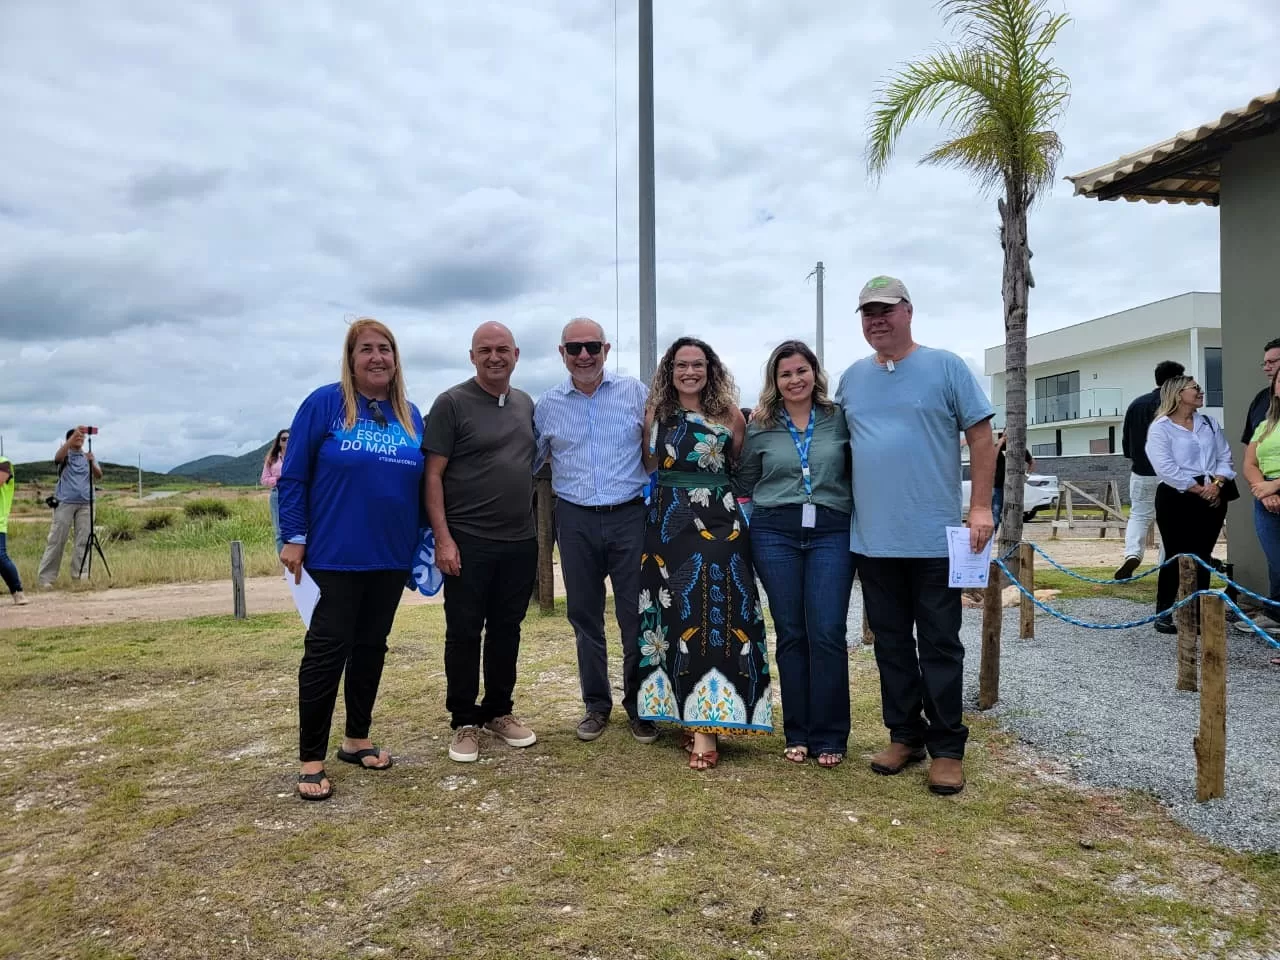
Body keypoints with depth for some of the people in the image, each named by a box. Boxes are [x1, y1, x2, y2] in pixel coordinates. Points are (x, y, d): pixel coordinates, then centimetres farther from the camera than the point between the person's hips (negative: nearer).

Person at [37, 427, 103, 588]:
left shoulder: (88, 455, 13)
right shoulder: (65, 454, 4)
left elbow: (99, 476, 3)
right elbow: (57, 457, -21)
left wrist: (91, 462, -17)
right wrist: (74, 435, -28)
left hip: (85, 503, 3)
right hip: (65, 502, -3)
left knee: (83, 541, 0)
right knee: (56, 540, -4)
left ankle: (79, 574, 4)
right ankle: (46, 577, -2)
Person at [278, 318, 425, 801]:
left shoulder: (410, 415, 9)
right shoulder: (324, 403, -6)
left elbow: (422, 483, 14)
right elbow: (292, 475, -6)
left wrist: (425, 542, 10)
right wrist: (293, 537, -10)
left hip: (392, 557, 5)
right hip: (336, 556, -5)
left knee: (372, 646, 13)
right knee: (327, 649, -2)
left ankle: (357, 739, 28)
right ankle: (312, 759, 9)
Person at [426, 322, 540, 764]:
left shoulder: (526, 404, 11)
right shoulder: (451, 403, -6)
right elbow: (433, 475, -9)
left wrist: (538, 526, 12)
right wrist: (443, 538, -15)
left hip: (521, 541, 5)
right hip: (469, 543, -5)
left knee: (507, 630, 13)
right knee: (464, 633, 4)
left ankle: (499, 711, 27)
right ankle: (464, 722, 16)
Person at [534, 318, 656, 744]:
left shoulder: (635, 392, 1)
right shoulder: (547, 404, 6)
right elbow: (529, 461, 15)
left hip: (630, 517, -2)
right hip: (576, 522, 2)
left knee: (636, 616, 3)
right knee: (585, 617, 10)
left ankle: (639, 706, 20)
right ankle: (596, 705, 25)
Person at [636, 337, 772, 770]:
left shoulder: (729, 414, 3)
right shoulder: (655, 414, 8)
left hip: (720, 522, -2)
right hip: (669, 524, 2)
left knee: (714, 612, -10)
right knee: (678, 614, 3)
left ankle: (706, 724, -9)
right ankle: (686, 713, 14)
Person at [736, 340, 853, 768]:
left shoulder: (840, 419, 5)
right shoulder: (760, 428, 8)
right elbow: (744, 484, 15)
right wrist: (745, 525, 7)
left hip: (831, 532, -1)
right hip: (775, 533, 1)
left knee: (827, 634, -5)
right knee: (790, 634, 5)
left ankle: (829, 736, 9)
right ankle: (797, 734, 17)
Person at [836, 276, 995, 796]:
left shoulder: (945, 367, -2)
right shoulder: (851, 378, 11)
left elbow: (981, 438, -3)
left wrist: (981, 507, -10)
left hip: (934, 538, -4)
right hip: (872, 538, 4)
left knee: (940, 646, 4)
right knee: (891, 644, 13)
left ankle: (947, 747, 15)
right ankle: (905, 735, 26)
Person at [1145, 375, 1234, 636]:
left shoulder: (1210, 424, 15)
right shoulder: (1160, 428, -5)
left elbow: (1225, 458, 10)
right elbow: (1166, 469, -15)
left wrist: (1216, 484, -9)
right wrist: (1199, 490, -15)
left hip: (1212, 497, 6)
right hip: (1176, 498, -5)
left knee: (1202, 556, 9)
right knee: (1176, 556, -3)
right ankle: (1163, 614, 8)